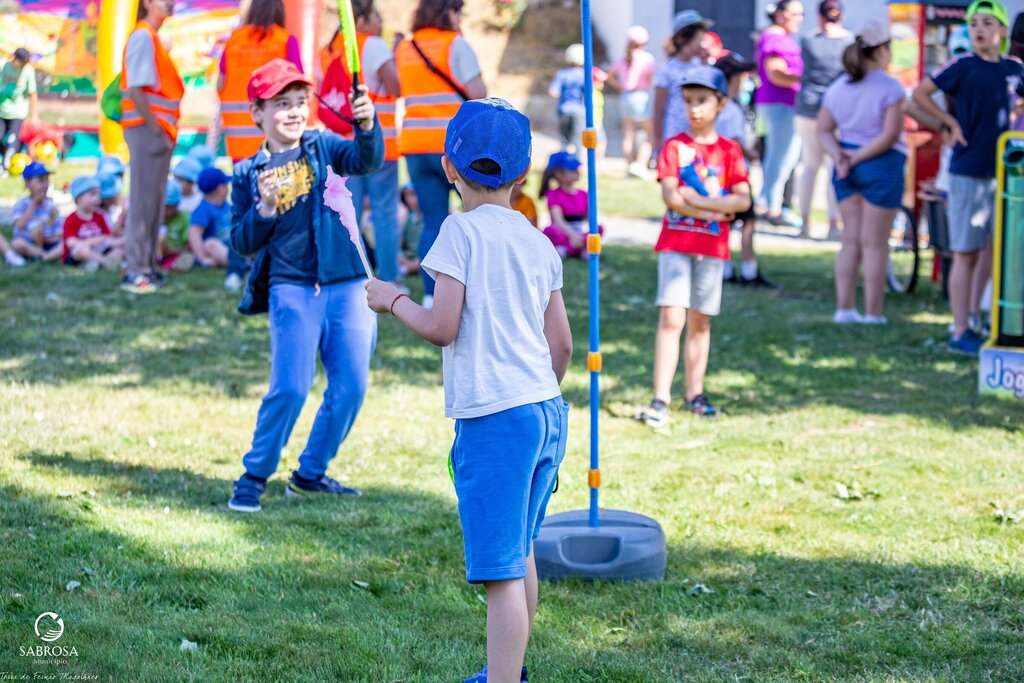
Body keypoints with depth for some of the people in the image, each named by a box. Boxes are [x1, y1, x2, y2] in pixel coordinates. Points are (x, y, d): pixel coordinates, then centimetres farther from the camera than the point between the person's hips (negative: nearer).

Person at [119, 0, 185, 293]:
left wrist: (166, 128, 12)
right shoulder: (142, 36, -12)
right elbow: (135, 88, -19)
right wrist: (154, 127, -19)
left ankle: (148, 266, 18)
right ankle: (134, 272, -7)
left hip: (159, 129, 10)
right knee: (143, 200, -8)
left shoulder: (152, 38, 18)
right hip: (147, 130, -10)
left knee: (155, 202, 13)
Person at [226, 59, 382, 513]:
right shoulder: (249, 174, 4)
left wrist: (367, 125, -34)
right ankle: (253, 477, 5)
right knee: (290, 388, -12)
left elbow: (368, 160, -14)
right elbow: (242, 244, 4)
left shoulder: (323, 148, 5)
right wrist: (264, 209, -14)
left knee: (351, 386, 3)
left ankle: (310, 474, 21)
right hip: (292, 289, -2)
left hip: (346, 285, 2)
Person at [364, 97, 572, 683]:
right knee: (520, 553, 24)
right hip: (548, 412, 8)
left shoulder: (462, 231, -8)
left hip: (494, 419, -7)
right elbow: (562, 342, 14)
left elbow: (442, 328, -13)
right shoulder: (539, 242, 12)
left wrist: (393, 300, 5)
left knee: (502, 569, -10)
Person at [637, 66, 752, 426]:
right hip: (675, 242, -2)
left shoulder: (730, 150, 6)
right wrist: (717, 210, -12)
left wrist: (697, 200, -13)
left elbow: (742, 200, -3)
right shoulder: (674, 147, 3)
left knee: (700, 322, 7)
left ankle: (694, 394, 17)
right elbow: (670, 197, -9)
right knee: (671, 318, -10)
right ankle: (660, 399, -12)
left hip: (713, 246, 2)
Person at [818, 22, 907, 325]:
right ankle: (873, 313, 2)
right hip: (882, 165, -5)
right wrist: (858, 157, -12)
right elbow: (890, 134, -18)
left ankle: (845, 308, 11)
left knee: (851, 240, 12)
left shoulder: (838, 87, 7)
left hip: (847, 168, 6)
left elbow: (824, 130, 4)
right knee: (875, 242, 0)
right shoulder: (889, 87, -12)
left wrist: (840, 157, -7)